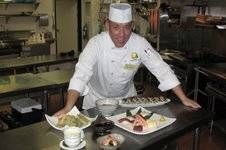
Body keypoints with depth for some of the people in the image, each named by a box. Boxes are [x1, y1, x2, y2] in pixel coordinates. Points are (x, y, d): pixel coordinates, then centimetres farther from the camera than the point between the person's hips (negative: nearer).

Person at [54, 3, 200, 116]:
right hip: (98, 99, -2)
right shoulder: (96, 43, -27)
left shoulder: (140, 43, -20)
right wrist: (68, 108, -44)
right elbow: (81, 74, -33)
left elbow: (161, 69, -18)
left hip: (127, 97, 2)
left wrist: (184, 99, -19)